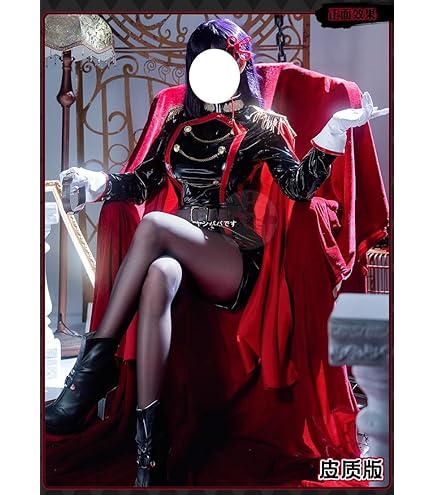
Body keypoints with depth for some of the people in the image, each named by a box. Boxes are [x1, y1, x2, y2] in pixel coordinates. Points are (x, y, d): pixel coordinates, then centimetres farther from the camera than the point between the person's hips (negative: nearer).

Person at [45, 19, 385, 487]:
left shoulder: (260, 125, 8)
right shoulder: (178, 121, 18)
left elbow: (300, 186, -4)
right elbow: (143, 183, 14)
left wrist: (333, 132, -16)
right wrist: (100, 182, -4)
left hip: (233, 259, -3)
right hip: (180, 251, 3)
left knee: (154, 224, -31)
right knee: (159, 275, -34)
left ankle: (97, 361, -25)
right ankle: (150, 446, -33)